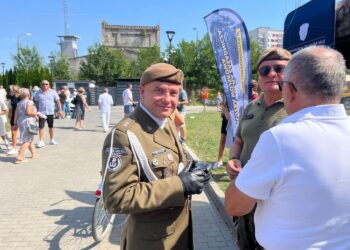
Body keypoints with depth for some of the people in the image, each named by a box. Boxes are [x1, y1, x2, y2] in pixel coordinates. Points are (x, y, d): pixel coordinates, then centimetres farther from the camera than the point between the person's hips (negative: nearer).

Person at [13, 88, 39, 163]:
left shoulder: (19, 103, 12)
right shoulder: (29, 102, -10)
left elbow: (16, 114, 9)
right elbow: (28, 112, -22)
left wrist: (15, 123, 14)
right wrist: (35, 113, -6)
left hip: (21, 122, 8)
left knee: (30, 138, 22)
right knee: (27, 140, -5)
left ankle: (34, 153, 34)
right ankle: (20, 157, -12)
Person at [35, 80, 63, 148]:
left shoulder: (53, 92, 2)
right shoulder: (38, 93, 4)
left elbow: (58, 101, 3)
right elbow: (37, 102, 10)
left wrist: (60, 110, -3)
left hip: (51, 112, 1)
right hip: (42, 113, -1)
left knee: (51, 127, 11)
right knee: (41, 127, -6)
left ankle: (52, 140, 25)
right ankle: (41, 141, -1)